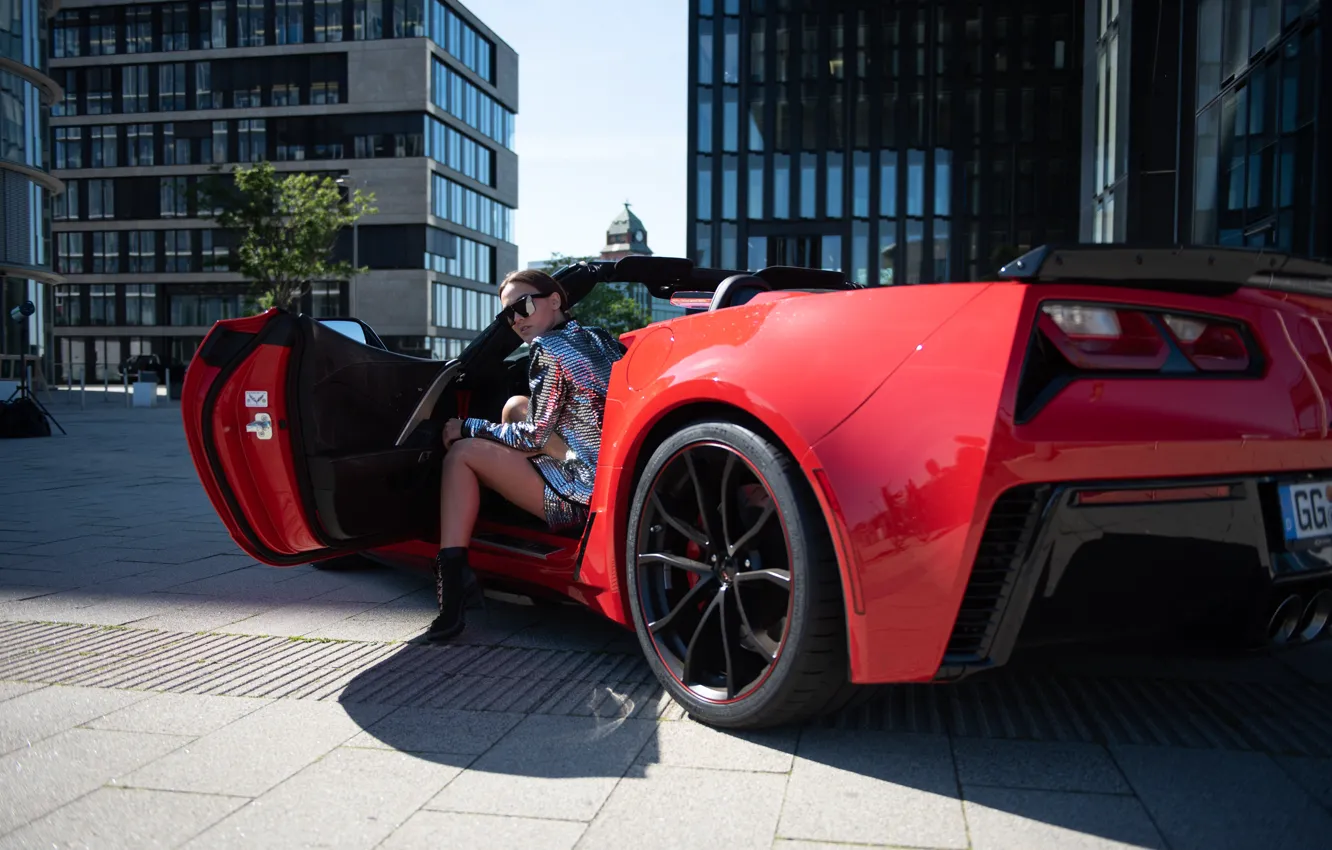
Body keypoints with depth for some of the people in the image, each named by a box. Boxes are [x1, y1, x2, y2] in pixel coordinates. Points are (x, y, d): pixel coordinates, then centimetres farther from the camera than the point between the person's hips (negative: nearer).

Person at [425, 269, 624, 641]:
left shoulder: (548, 349, -12)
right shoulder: (600, 338, 12)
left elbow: (535, 437, -11)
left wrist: (468, 428, 2)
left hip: (581, 495, -9)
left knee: (462, 453, 0)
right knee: (516, 406, 22)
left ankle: (450, 579, -5)